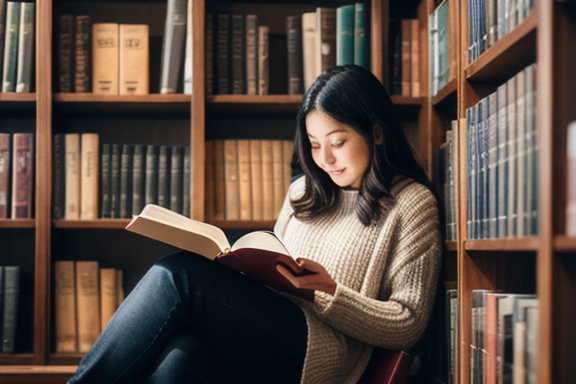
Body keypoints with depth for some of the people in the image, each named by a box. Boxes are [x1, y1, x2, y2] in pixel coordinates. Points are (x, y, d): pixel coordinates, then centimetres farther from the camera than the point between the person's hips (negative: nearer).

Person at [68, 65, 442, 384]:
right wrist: (240, 268, 3)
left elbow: (409, 324, 1)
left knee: (178, 273, -24)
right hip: (265, 340, 5)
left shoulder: (412, 202, 6)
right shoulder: (303, 191, 23)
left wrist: (329, 291, -12)